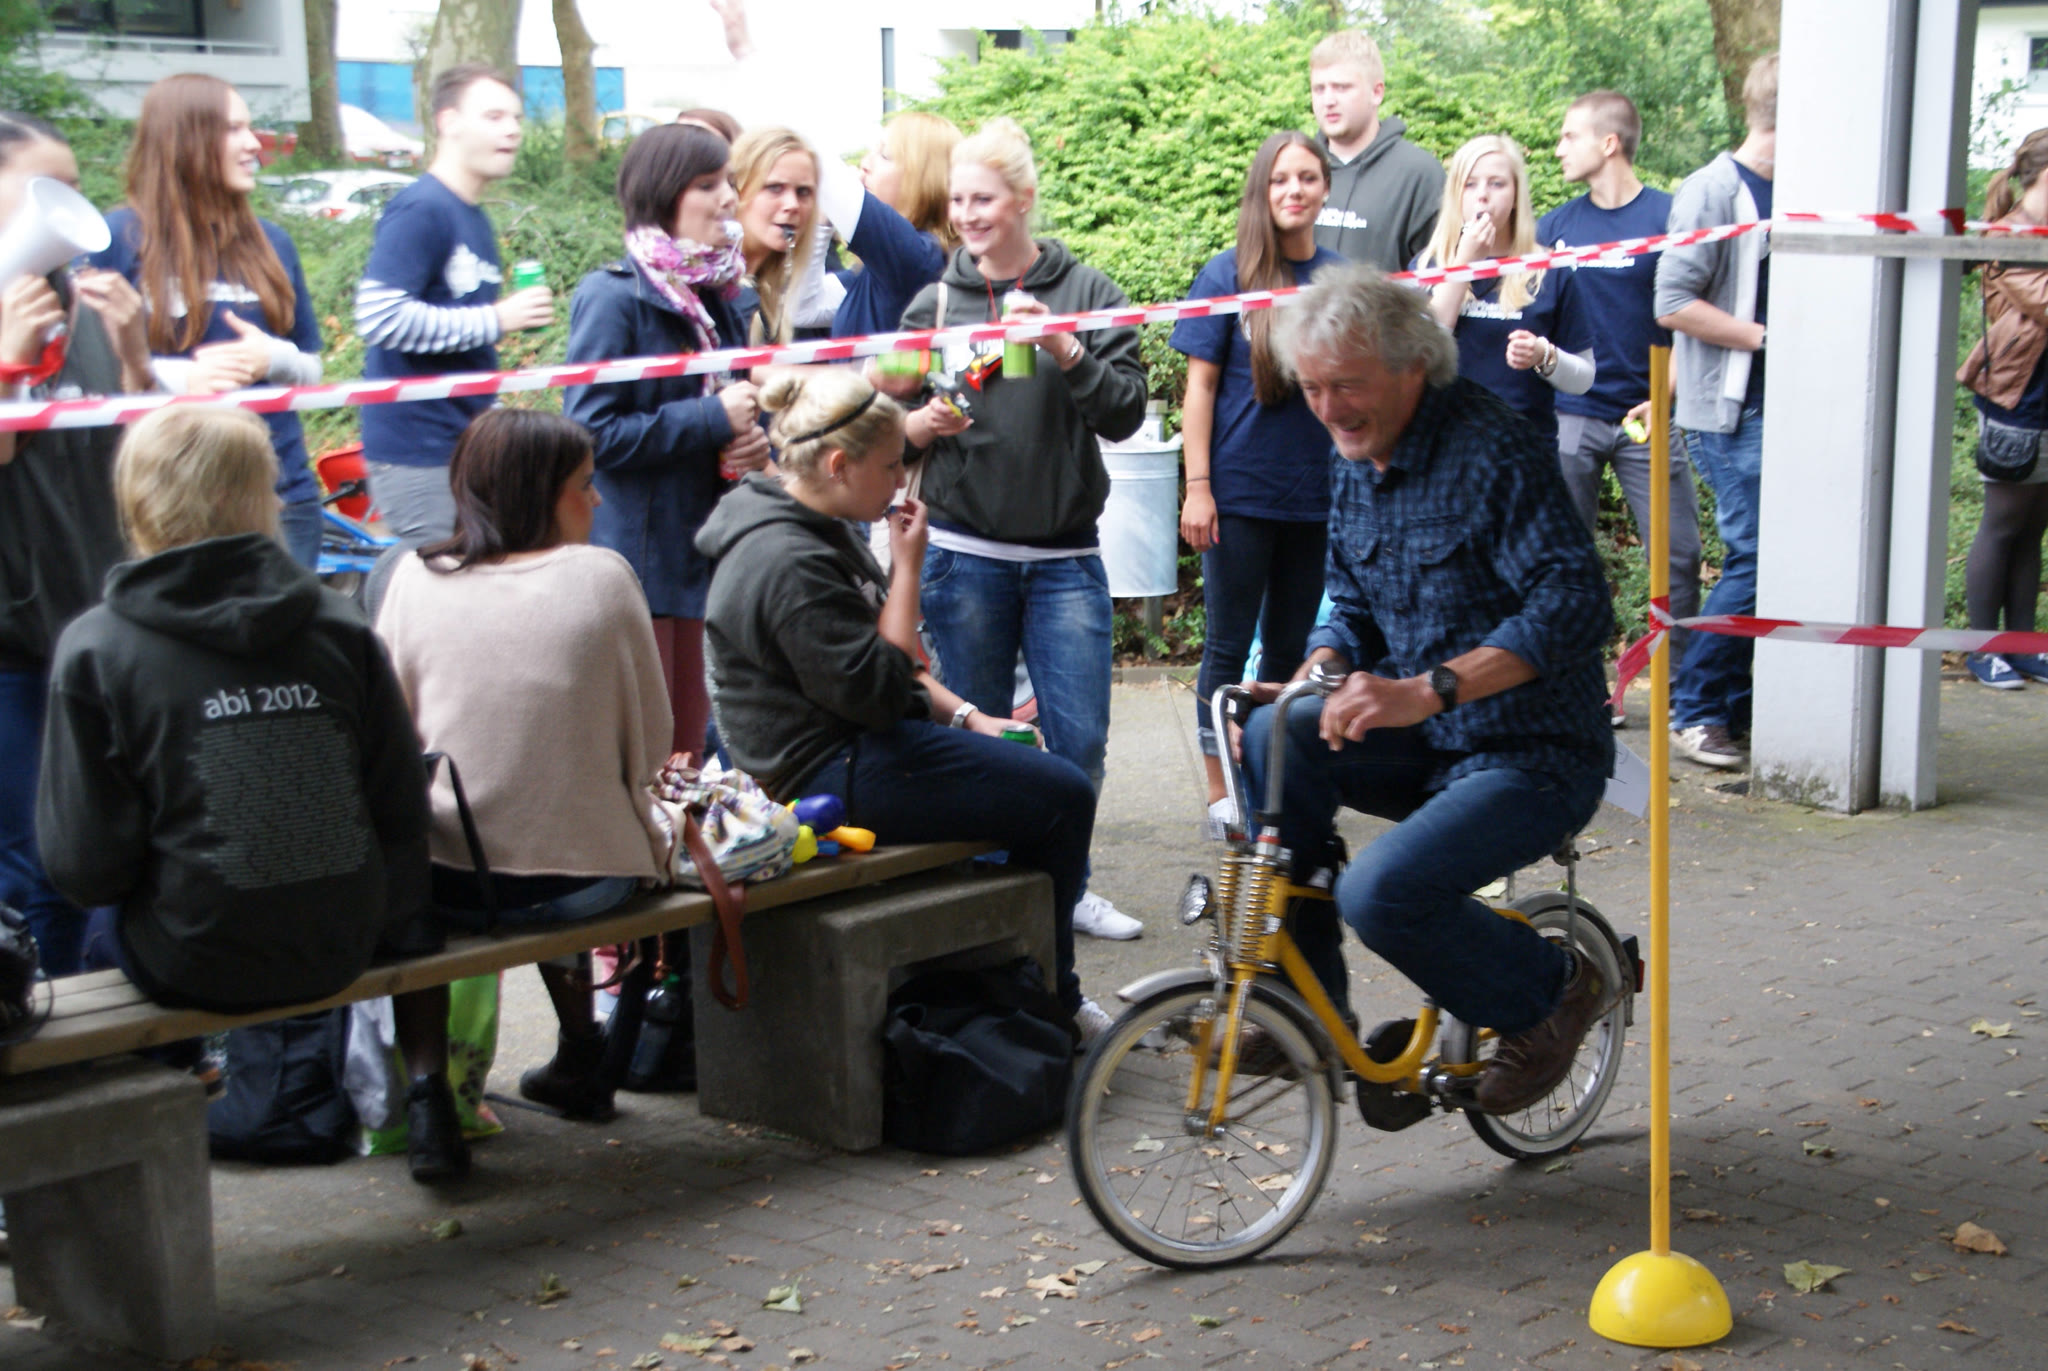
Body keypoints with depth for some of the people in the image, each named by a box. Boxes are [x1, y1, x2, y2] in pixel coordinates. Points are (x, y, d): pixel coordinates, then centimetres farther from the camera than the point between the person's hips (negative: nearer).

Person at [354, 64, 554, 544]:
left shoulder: (474, 217, 17)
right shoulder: (420, 210, -12)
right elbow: (378, 316, -23)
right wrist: (496, 319, -19)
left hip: (468, 446, 9)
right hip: (418, 450, -9)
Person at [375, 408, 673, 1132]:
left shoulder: (415, 578, -1)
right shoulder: (602, 576, -5)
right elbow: (653, 739, 1)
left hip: (444, 882, 0)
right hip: (585, 882, 0)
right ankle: (579, 1061, 42)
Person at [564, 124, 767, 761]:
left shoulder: (716, 296, 15)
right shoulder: (611, 296, -8)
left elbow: (735, 407, 28)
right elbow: (592, 431, -16)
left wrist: (752, 444, 4)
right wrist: (712, 419, -15)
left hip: (701, 556, 8)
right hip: (636, 562, -8)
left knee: (688, 751, 9)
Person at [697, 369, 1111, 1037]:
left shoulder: (820, 530, 12)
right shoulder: (788, 563, -23)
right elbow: (877, 691, -25)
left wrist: (966, 716, 8)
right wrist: (907, 568, -19)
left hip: (859, 749, 11)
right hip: (834, 775, -11)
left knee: (1051, 778, 16)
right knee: (1064, 797, -12)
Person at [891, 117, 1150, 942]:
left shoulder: (1086, 292, 3)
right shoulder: (934, 303, 7)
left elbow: (1126, 411, -6)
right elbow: (887, 426, 12)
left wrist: (1065, 351, -20)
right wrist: (916, 426, -11)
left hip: (1065, 557, 0)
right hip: (964, 555, 1)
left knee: (1079, 740, -1)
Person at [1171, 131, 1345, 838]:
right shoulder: (1229, 274, -4)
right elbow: (1200, 386, -3)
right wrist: (1197, 487, -9)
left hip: (1318, 494, 3)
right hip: (1241, 492, -3)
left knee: (1292, 647, 11)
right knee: (1229, 646, 3)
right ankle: (1220, 793, 10)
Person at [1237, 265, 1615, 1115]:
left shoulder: (1492, 453, -19)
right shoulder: (1354, 463, 7)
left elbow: (1573, 607, -29)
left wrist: (1428, 689, -40)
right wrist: (1314, 677, -7)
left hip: (1531, 758, -7)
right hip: (1424, 741, 7)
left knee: (1382, 893, -27)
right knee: (1272, 739, -19)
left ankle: (1550, 993, 3)